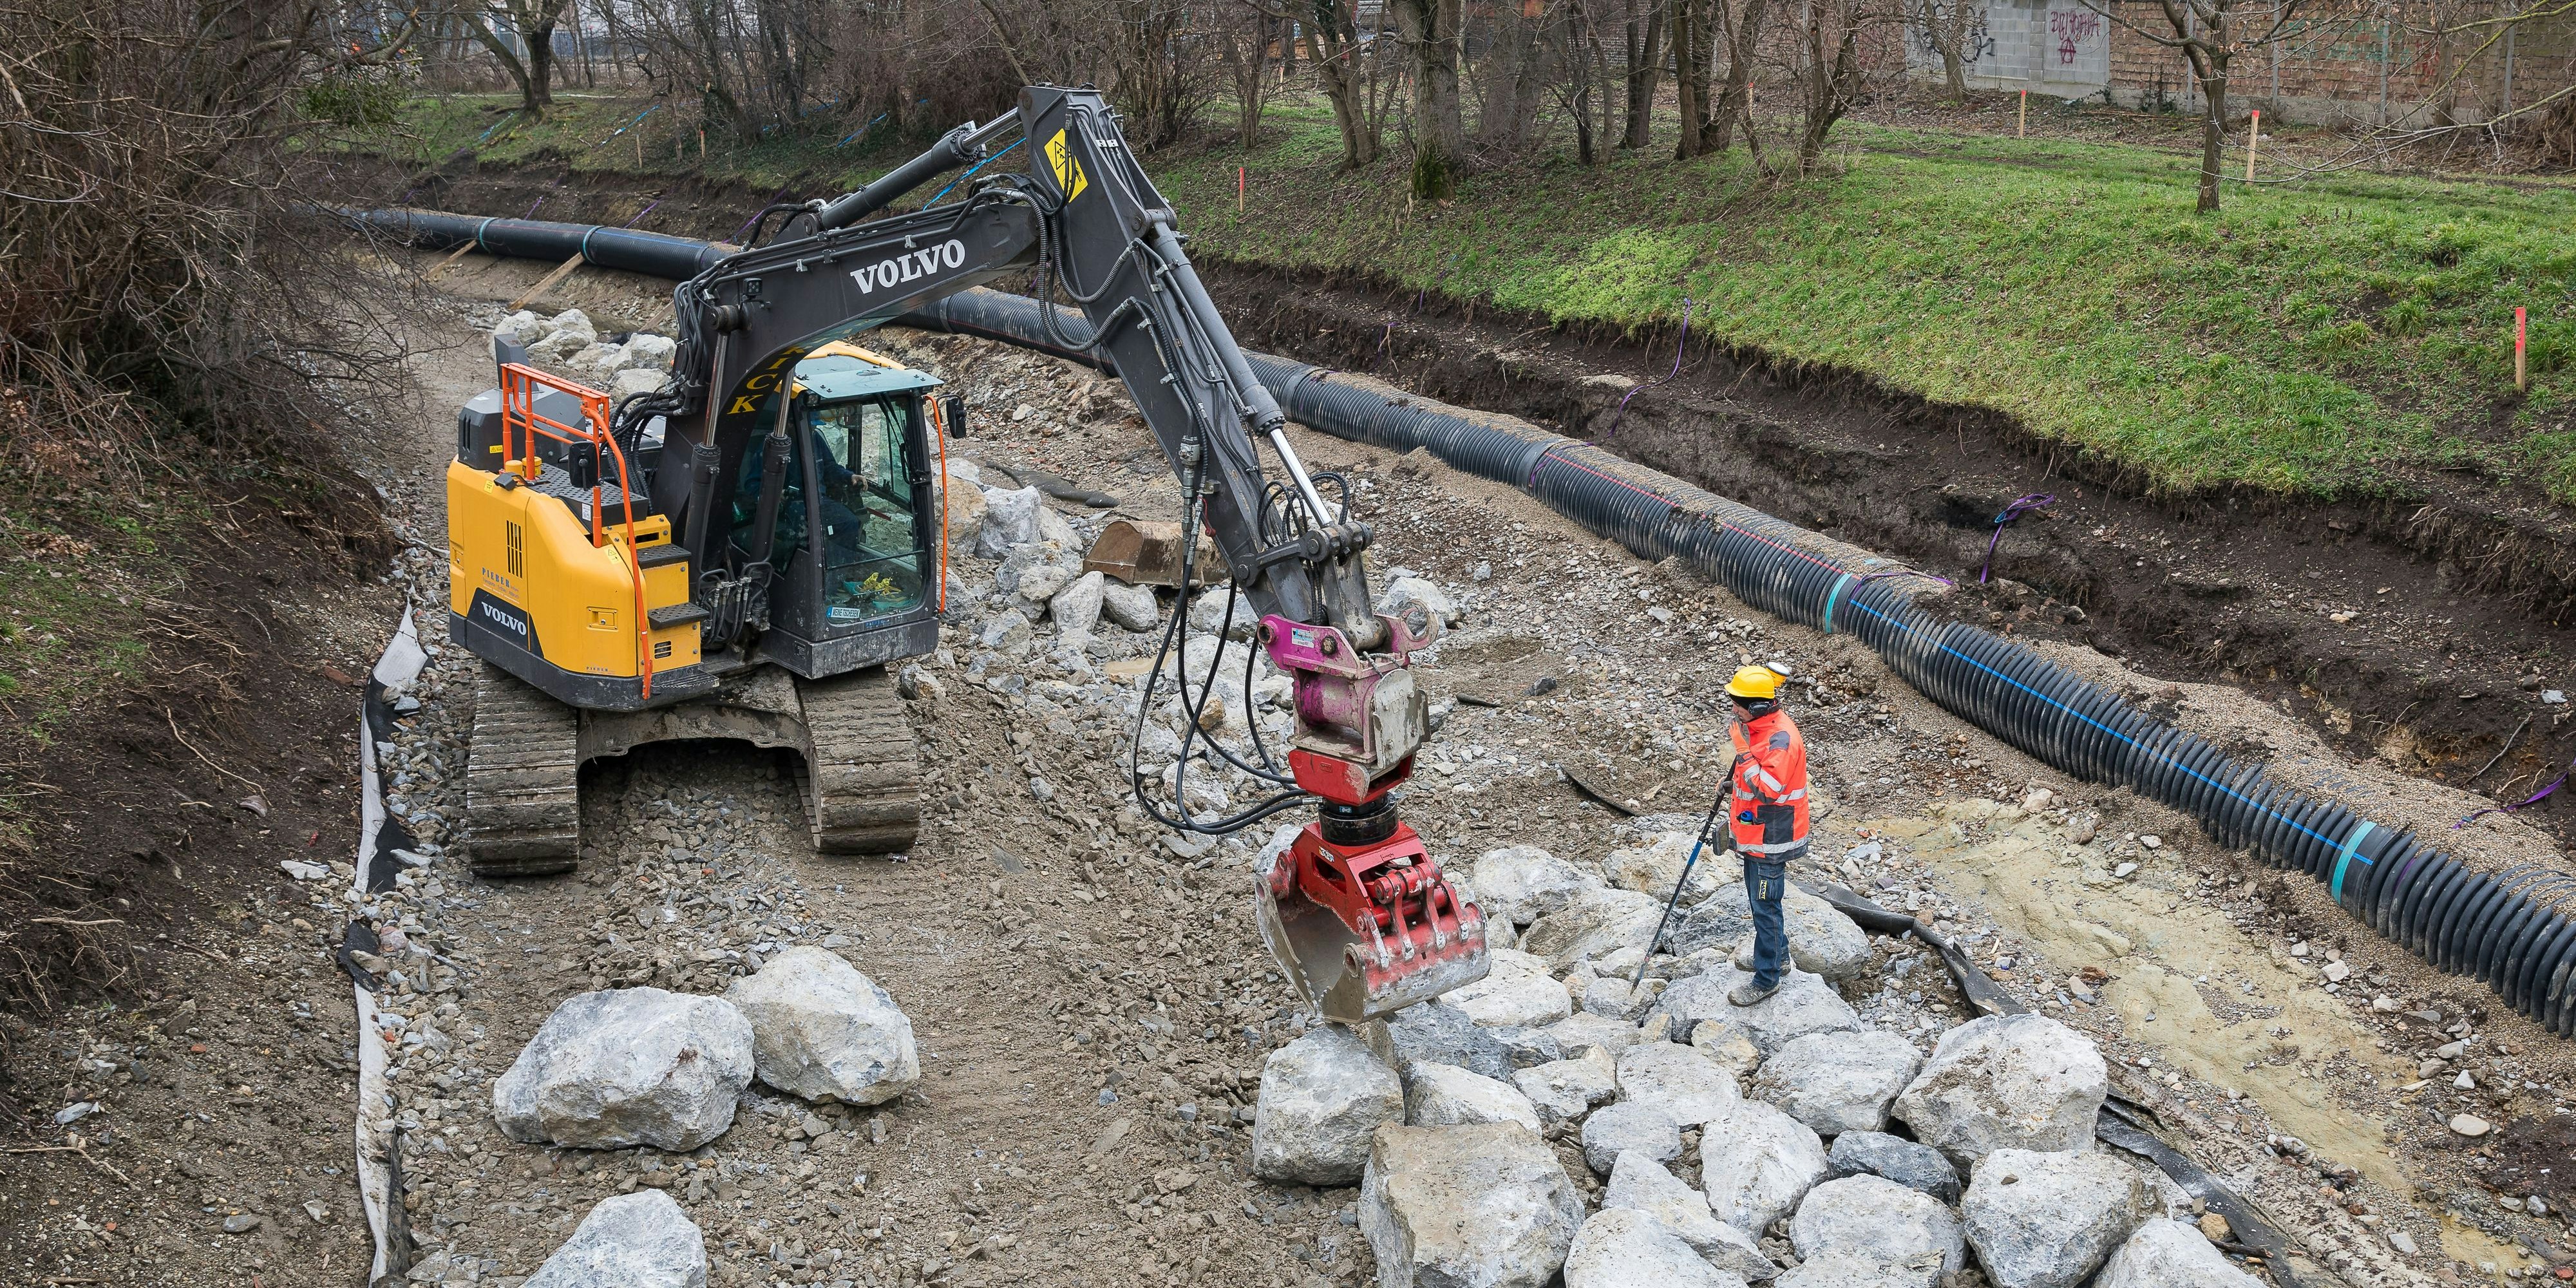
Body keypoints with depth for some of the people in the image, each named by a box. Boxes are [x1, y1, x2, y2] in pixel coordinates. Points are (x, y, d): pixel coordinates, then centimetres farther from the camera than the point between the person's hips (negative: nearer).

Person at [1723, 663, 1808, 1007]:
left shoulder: (1781, 739, -28)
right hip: (1755, 833, 10)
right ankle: (1777, 954, 42)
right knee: (1760, 899, 24)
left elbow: (1767, 789, -36)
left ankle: (1766, 978, 12)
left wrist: (1743, 751, -33)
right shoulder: (1760, 726, 3)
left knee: (1765, 905, 1)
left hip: (1771, 838, -10)